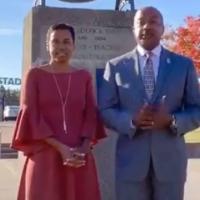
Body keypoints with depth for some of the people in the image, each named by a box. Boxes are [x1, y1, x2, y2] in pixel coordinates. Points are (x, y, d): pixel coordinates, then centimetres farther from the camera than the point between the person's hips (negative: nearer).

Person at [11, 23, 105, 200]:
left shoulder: (84, 76, 10)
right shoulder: (35, 75, 3)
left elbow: (91, 114, 6)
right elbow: (31, 116, -4)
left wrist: (83, 148, -11)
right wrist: (60, 148, -14)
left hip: (79, 158, 2)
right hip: (45, 156, -2)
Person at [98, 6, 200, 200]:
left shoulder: (184, 64, 5)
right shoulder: (116, 66, 5)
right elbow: (105, 110, 2)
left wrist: (172, 121, -15)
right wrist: (132, 120, -17)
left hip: (170, 158, 1)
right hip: (131, 159, 0)